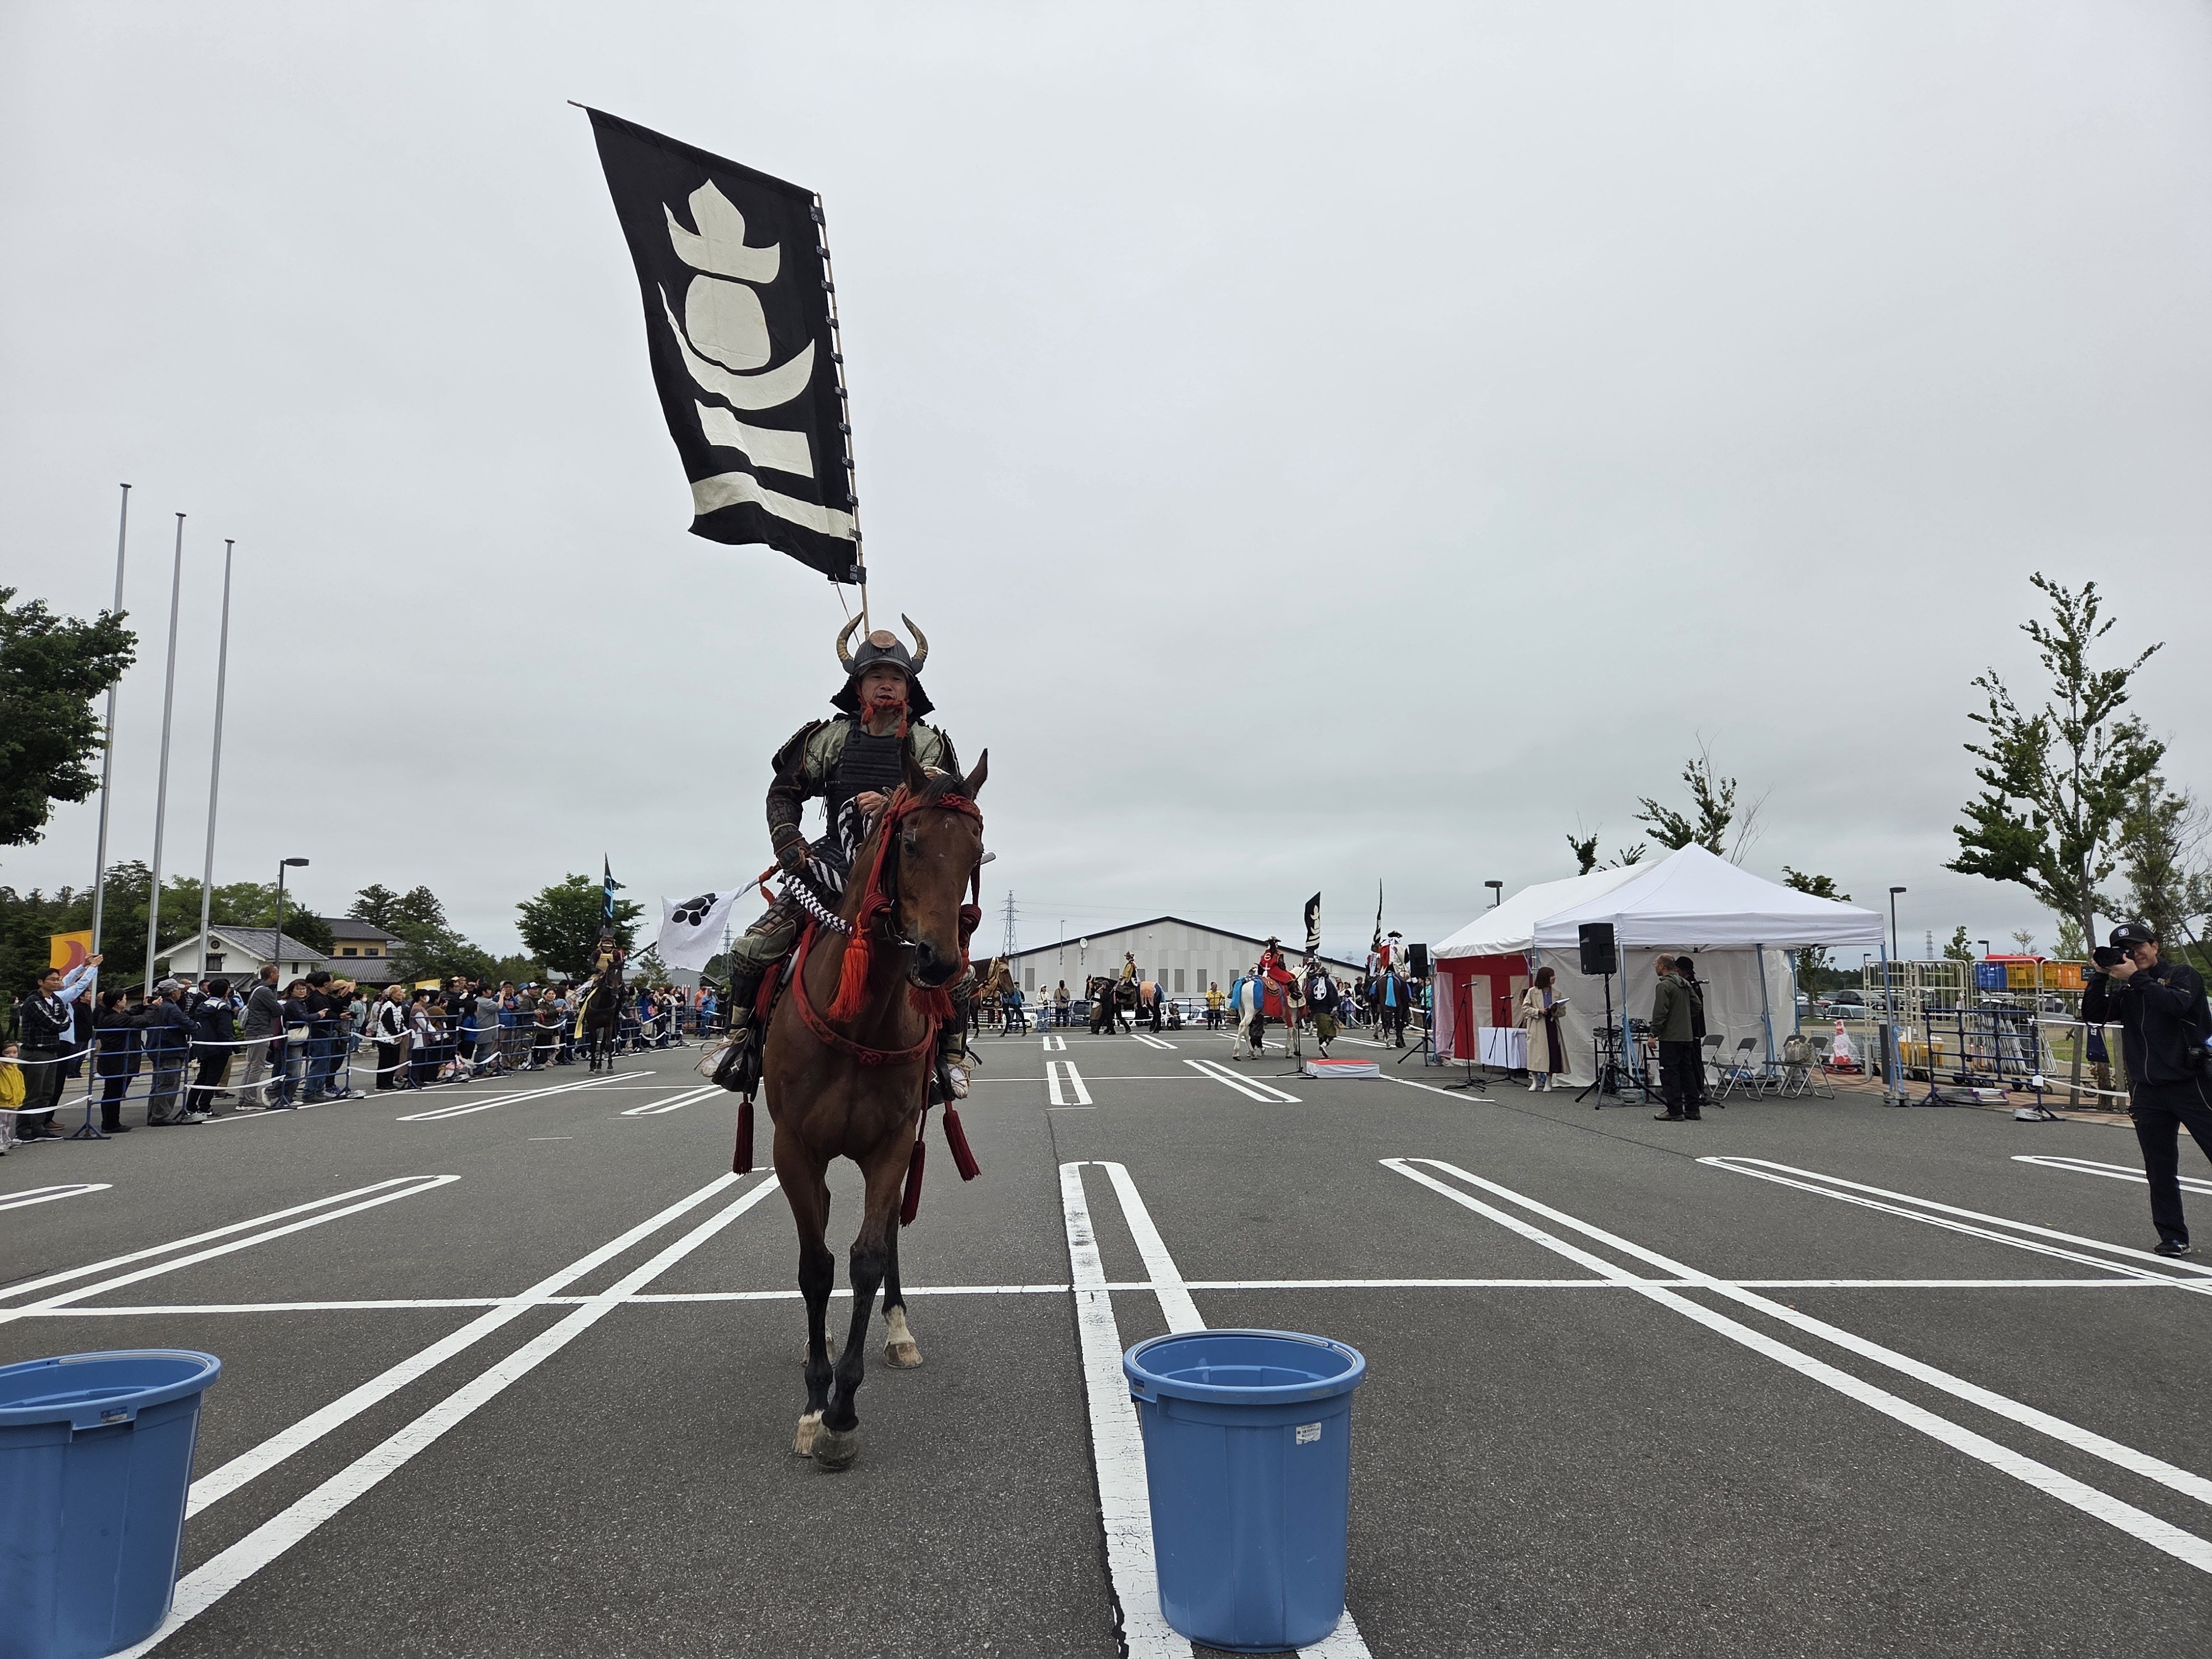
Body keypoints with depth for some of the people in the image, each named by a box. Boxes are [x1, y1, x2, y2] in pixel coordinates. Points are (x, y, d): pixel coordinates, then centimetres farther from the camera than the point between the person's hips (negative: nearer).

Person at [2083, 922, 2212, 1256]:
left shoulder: (2183, 974, 1)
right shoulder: (2124, 990, 13)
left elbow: (2177, 1004, -18)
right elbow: (2094, 1015, 2)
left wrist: (2136, 977, -16)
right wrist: (2101, 975, -5)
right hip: (2148, 1093, 4)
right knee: (2160, 1171, 7)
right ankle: (2173, 1237, 15)